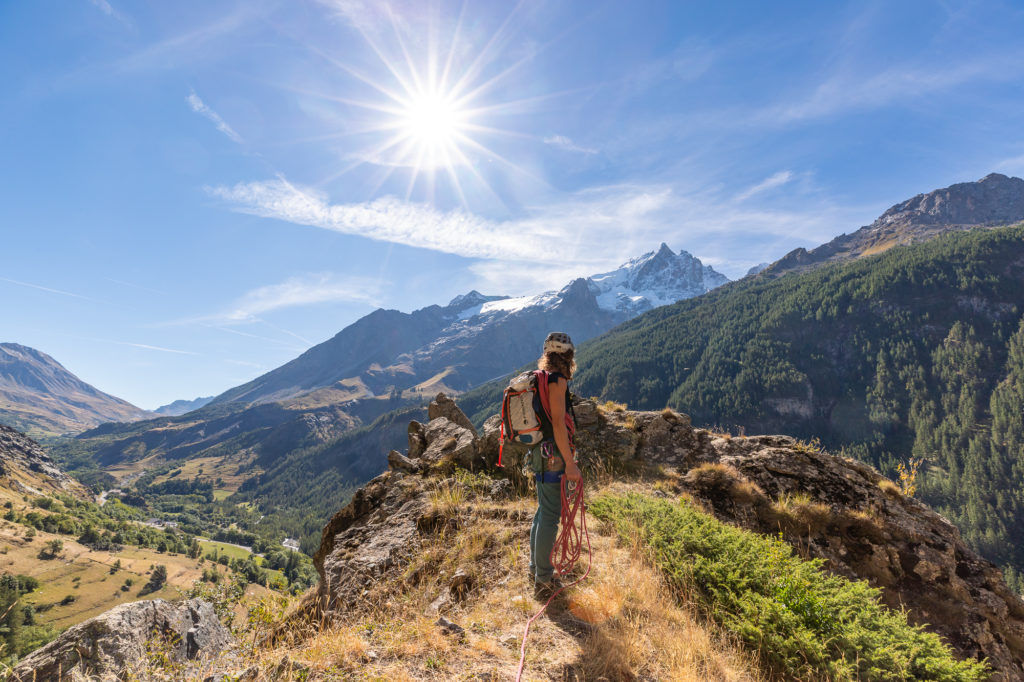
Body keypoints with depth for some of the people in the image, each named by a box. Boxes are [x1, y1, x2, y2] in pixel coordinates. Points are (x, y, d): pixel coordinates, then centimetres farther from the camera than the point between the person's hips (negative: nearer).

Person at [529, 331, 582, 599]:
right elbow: (558, 422, -21)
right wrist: (570, 463, -19)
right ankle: (543, 581, 8)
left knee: (544, 511, 20)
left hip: (540, 453, 10)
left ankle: (536, 568, 32)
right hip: (552, 456, -10)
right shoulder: (557, 380, -16)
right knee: (550, 516, -2)